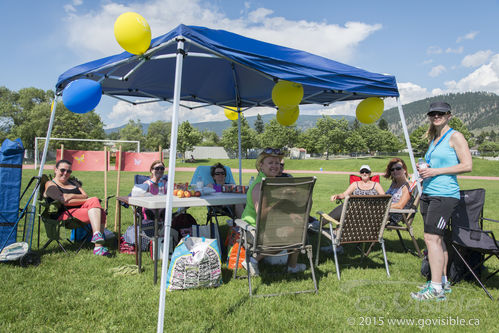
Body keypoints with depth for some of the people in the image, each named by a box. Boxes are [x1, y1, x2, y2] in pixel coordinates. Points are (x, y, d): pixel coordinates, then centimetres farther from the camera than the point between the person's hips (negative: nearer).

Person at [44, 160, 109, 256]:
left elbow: (85, 196, 11)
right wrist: (88, 201, -7)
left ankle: (98, 246, -35)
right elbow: (65, 202, -9)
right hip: (64, 214, -6)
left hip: (81, 209, 6)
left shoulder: (73, 182, 27)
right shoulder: (50, 185, 6)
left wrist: (72, 196, -9)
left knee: (101, 213, -27)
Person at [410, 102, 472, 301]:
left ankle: (436, 288, -7)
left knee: (431, 238, -13)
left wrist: (436, 171, -16)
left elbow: (467, 165, -12)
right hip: (428, 193, 8)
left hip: (445, 194, -8)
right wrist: (422, 169, 7)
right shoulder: (433, 139, 19)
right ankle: (443, 281, 22)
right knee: (436, 238, 11)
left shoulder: (455, 137, -5)